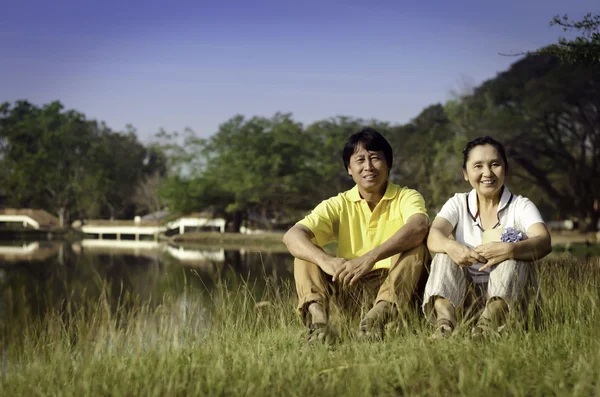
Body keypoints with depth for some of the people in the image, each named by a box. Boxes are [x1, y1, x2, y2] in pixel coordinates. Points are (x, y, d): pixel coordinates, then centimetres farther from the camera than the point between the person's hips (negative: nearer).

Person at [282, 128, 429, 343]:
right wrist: (326, 261, -35)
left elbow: (419, 227, -27)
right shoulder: (339, 205, 4)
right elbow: (292, 236, -13)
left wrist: (371, 257, -41)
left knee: (416, 243, -25)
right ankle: (318, 318, -38)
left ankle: (379, 314, -45)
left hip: (396, 285, -2)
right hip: (350, 287, 2)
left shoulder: (406, 197, -1)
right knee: (305, 251, -13)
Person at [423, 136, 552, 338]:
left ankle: (492, 318, -46)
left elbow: (544, 243, -20)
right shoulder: (458, 204, 8)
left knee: (515, 245, -23)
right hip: (463, 294, 2)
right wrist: (451, 247, -38)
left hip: (508, 294, -2)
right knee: (445, 252, -19)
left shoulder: (521, 206, 1)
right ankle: (444, 320, -45)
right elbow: (434, 236, -13)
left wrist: (509, 250, -42)